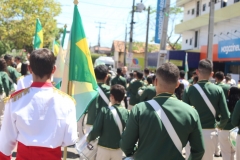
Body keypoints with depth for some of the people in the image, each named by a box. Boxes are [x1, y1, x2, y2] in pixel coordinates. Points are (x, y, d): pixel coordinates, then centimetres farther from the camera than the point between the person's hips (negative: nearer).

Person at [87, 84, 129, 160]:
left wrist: (89, 138, 5)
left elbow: (96, 130, -13)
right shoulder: (126, 112, -5)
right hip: (118, 149, 2)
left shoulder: (105, 110, -12)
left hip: (104, 148, -2)